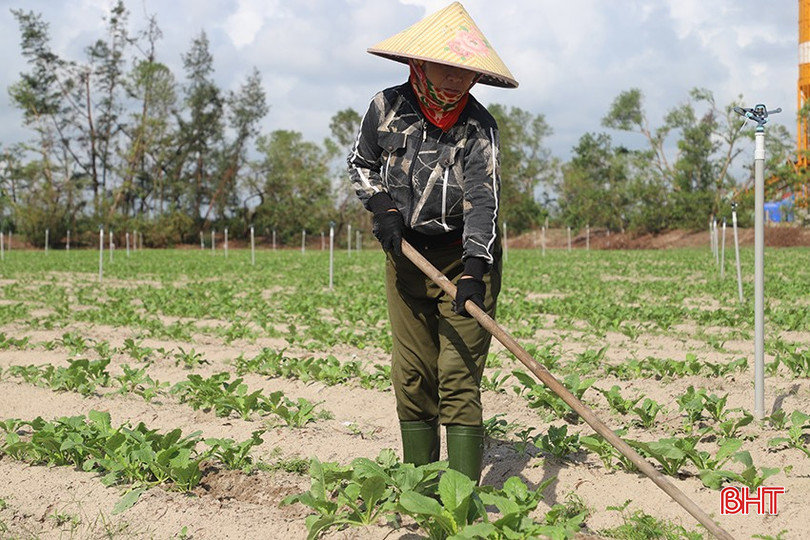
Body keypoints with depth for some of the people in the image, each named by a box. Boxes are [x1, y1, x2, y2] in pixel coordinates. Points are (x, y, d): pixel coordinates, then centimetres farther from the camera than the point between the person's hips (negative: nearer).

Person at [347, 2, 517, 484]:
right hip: (405, 254, 4)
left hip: (465, 257, -3)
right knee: (411, 375, 7)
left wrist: (474, 270, -36)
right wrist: (384, 207, -6)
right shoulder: (387, 108, -5)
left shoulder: (479, 127, -14)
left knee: (459, 376, -10)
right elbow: (361, 164, 12)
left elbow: (483, 201, -24)